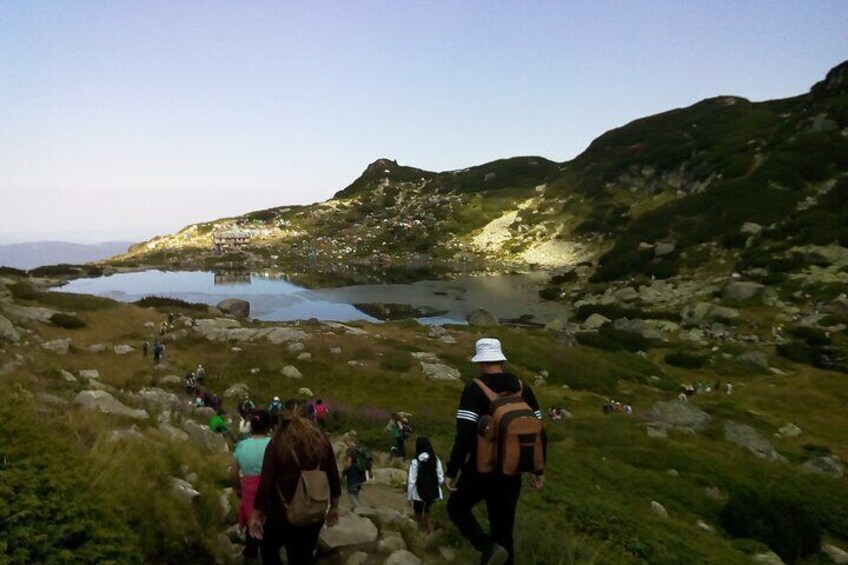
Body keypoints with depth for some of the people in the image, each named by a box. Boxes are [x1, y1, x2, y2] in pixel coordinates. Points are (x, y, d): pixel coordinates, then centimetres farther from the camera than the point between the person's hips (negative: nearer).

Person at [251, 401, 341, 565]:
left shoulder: (277, 444, -13)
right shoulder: (322, 441, -2)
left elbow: (265, 483, -13)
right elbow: (333, 477, 2)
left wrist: (256, 516, -2)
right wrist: (334, 508, 14)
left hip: (284, 514, -3)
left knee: (268, 548, 24)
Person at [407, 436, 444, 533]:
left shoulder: (415, 462, -17)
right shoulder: (436, 460, -9)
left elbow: (411, 481, -15)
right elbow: (441, 479, -4)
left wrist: (409, 496, -3)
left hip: (418, 493, -3)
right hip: (432, 492, 3)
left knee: (418, 513, 19)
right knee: (426, 510, 26)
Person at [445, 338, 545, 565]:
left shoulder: (474, 389, -14)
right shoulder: (523, 389, 2)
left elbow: (464, 436, -20)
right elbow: (539, 433, 4)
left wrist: (452, 471, -11)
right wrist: (538, 470, 14)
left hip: (481, 470, -5)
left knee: (457, 508, 19)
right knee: (503, 527, 18)